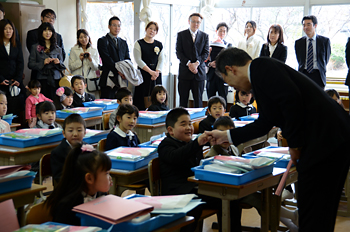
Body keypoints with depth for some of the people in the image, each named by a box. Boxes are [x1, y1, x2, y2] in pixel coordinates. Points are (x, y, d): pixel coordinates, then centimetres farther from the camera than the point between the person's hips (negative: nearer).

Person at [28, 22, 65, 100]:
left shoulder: (57, 49, 13)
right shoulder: (35, 47, 7)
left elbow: (62, 67, 16)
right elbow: (30, 65, 2)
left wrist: (58, 62, -5)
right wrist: (43, 63, -12)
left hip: (55, 79, 2)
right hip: (42, 80, -2)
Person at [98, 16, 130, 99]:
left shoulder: (124, 43, 20)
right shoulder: (103, 41, 3)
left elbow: (127, 59, 12)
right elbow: (107, 59, -9)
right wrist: (118, 71, -18)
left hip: (122, 79, 5)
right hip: (109, 79, -5)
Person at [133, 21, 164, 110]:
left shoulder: (159, 45, 13)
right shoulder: (139, 43, 3)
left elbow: (161, 60, 6)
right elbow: (138, 60, -7)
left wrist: (157, 72, -11)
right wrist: (150, 71, -15)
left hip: (156, 75, 3)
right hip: (143, 74, -3)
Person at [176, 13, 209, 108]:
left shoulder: (205, 36, 11)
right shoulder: (181, 35, 7)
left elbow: (206, 53, 3)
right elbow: (178, 52, -1)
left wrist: (197, 63, -13)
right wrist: (189, 63, -14)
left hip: (199, 71, 1)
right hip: (184, 71, -1)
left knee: (198, 100, 2)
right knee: (183, 100, 2)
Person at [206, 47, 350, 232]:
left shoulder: (260, 66, -8)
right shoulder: (263, 70, 23)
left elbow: (292, 99, -22)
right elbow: (264, 124, 31)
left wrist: (294, 143, -12)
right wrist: (227, 135, 40)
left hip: (326, 141, -10)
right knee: (321, 216, 19)